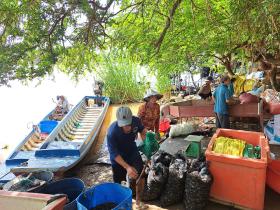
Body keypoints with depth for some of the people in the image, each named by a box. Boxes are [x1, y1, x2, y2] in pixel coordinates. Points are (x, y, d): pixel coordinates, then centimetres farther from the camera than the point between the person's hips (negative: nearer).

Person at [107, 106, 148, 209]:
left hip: (132, 151, 4)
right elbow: (114, 154, -30)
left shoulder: (136, 120, -25)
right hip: (118, 157, -3)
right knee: (118, 182, 10)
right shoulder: (112, 132, -36)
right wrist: (127, 167, -39)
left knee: (141, 177, 6)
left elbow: (141, 129, 0)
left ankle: (138, 201, 31)